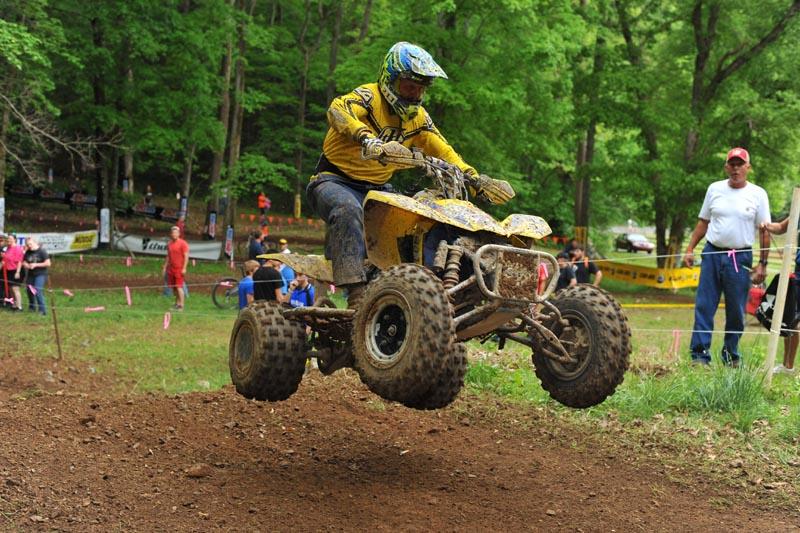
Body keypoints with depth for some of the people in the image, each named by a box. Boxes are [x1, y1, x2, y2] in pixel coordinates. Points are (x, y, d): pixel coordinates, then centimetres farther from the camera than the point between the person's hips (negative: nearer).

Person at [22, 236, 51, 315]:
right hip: (30, 274, 6)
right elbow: (24, 262, 14)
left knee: (37, 291, -19)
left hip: (40, 274, -6)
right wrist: (27, 265, -10)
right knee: (30, 290, 12)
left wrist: (36, 265, -16)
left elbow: (48, 263, -13)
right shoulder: (28, 252, 5)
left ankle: (42, 310, -14)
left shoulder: (42, 251, -10)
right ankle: (32, 307, 33)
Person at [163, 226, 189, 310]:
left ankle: (181, 306, -7)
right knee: (174, 288, 7)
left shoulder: (183, 243, -8)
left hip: (179, 269, -7)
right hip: (171, 269, 7)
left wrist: (184, 268, -17)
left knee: (179, 287, -10)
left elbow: (186, 257, -11)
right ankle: (177, 304, 15)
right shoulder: (169, 244, 13)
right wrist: (165, 267, 17)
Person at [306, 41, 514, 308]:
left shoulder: (418, 117, 8)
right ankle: (356, 291, -44)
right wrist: (369, 141, -54)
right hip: (335, 181, -7)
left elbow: (443, 151, 11)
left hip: (377, 189, 7)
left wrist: (476, 180, -5)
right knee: (349, 209, -39)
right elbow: (337, 109, -35)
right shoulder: (368, 97, -14)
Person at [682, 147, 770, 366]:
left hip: (741, 258, -1)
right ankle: (700, 354, -2)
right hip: (712, 254, 2)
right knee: (704, 306, -4)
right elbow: (703, 222, 13)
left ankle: (731, 355, 16)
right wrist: (690, 249, 6)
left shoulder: (757, 194, 2)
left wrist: (762, 264, -3)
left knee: (736, 311, 4)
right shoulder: (715, 189, 8)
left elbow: (765, 231, 2)